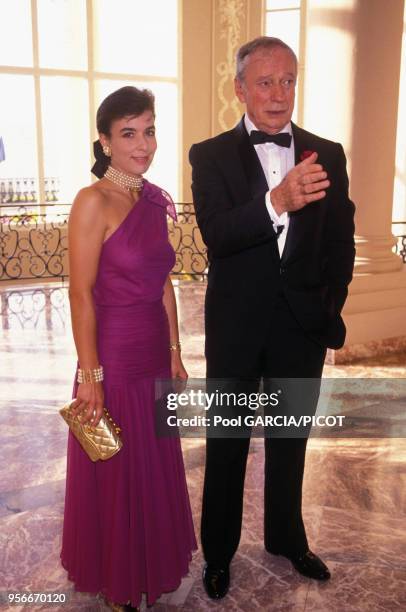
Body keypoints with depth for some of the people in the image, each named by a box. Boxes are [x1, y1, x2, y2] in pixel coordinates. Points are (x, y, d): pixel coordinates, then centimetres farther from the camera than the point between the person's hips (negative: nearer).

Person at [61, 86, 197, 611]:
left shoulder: (154, 199, 6)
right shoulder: (93, 201, -15)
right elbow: (81, 295, -16)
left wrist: (174, 351, 12)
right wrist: (90, 375, -16)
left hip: (154, 355, 7)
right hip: (113, 357, -7)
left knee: (156, 466, 20)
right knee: (115, 474, 11)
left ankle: (150, 563, 45)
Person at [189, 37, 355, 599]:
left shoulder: (327, 154, 2)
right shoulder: (211, 156, -6)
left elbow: (342, 242, 4)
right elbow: (216, 236, -21)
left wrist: (329, 308, -4)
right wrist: (277, 201, -37)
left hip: (303, 325, 3)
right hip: (236, 326, -2)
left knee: (289, 439, 19)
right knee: (227, 443, 13)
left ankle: (287, 538, 42)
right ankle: (219, 552, 34)